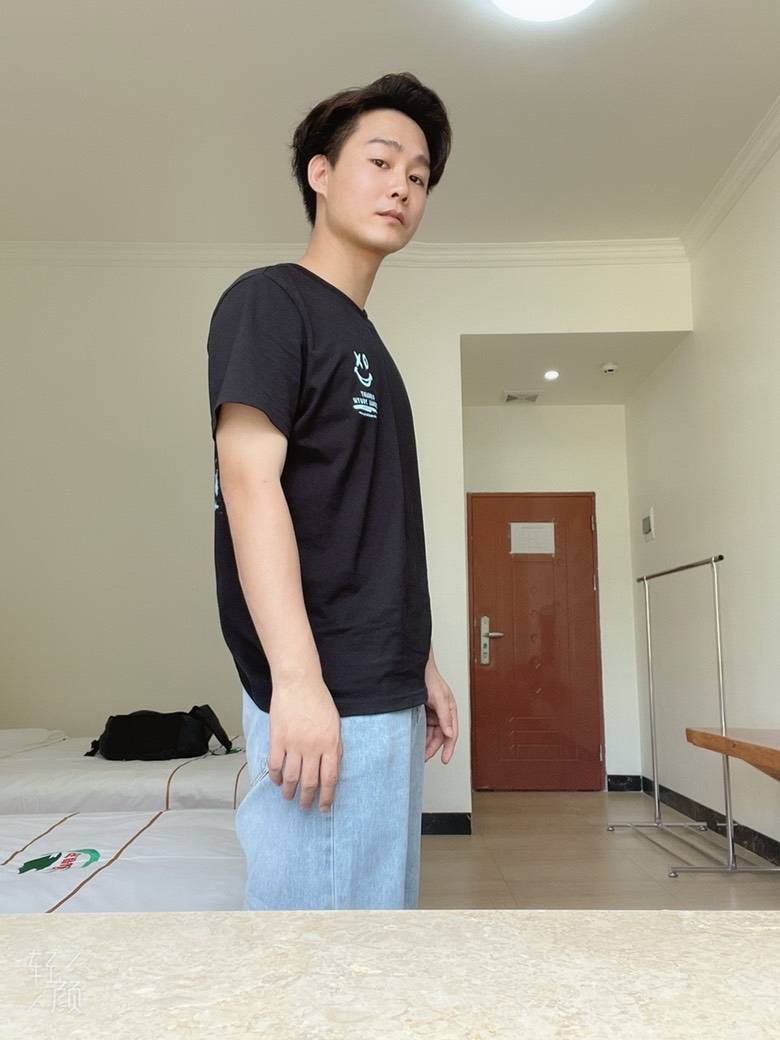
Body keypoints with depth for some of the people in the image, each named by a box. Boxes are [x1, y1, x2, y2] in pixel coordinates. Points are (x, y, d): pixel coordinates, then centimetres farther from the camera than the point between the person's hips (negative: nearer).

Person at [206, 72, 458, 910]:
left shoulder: (364, 339, 20)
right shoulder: (268, 300, -4)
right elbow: (249, 479, -16)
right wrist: (296, 678, -23)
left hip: (384, 691, 9)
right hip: (323, 691, -9)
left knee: (384, 899, 14)